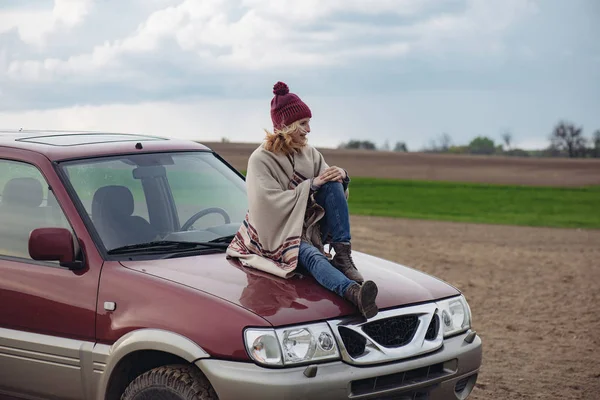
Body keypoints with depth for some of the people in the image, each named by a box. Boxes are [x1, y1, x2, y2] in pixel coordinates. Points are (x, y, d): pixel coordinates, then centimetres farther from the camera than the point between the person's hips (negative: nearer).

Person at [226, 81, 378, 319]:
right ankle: (353, 293, -69)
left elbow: (331, 186, 9)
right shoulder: (261, 159, -7)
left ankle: (343, 255, -26)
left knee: (334, 182, -17)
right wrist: (311, 185, -22)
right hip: (278, 235, -6)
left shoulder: (310, 154, 11)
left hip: (312, 229, 6)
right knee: (312, 257, -38)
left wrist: (341, 176, -15)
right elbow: (271, 202, -19)